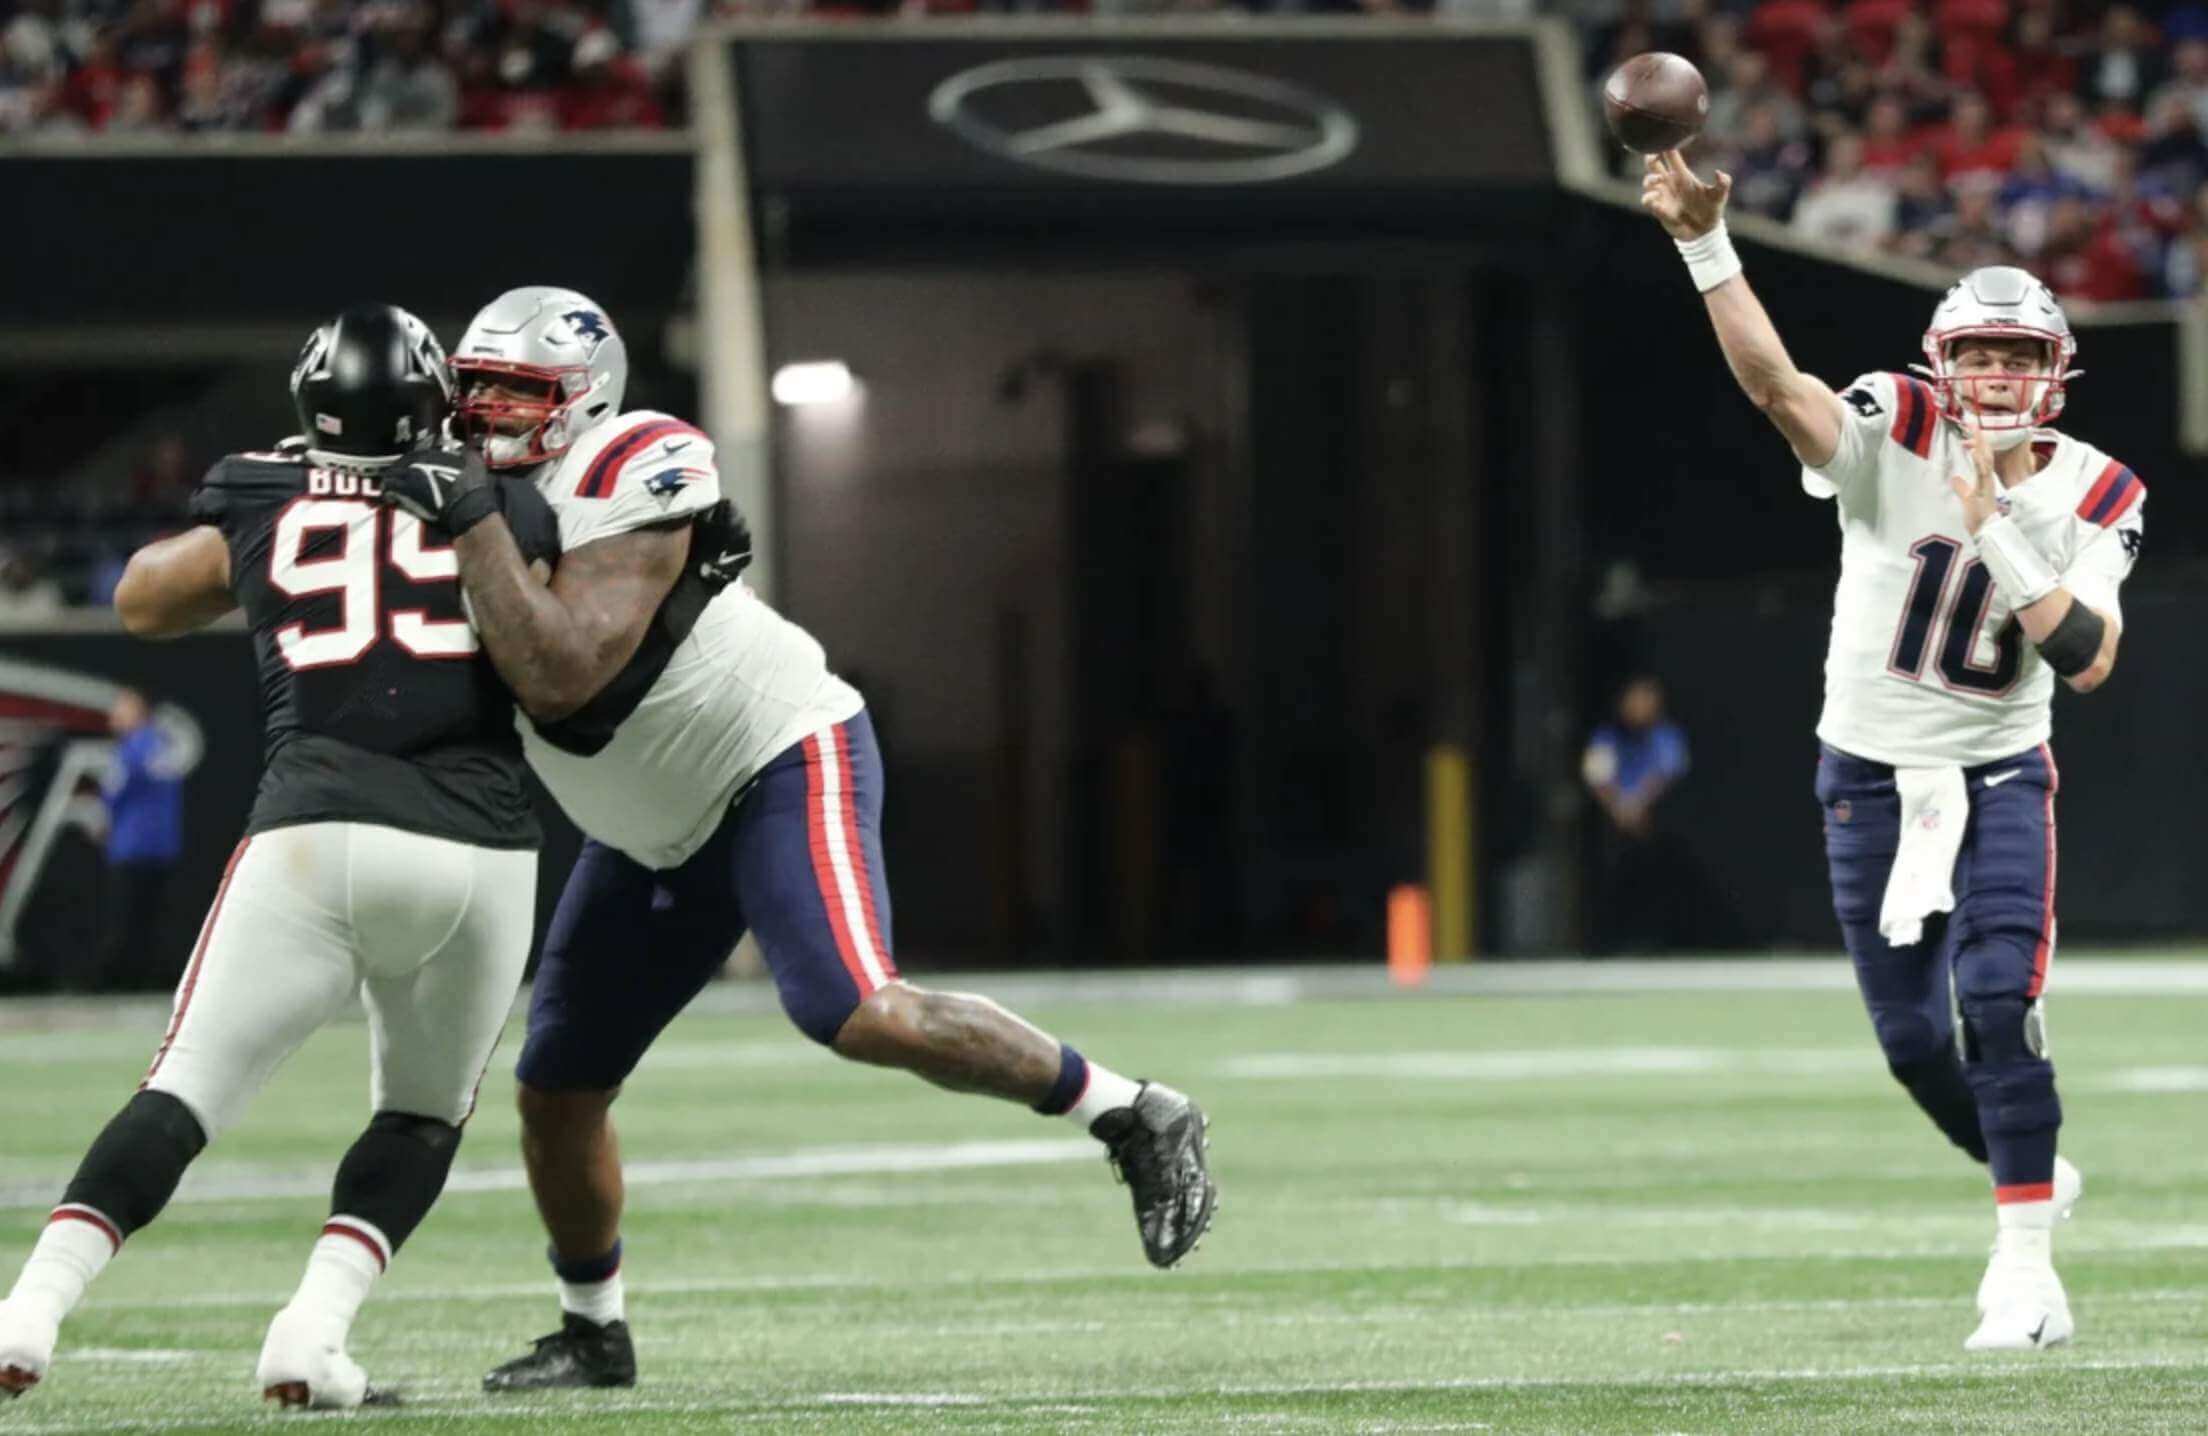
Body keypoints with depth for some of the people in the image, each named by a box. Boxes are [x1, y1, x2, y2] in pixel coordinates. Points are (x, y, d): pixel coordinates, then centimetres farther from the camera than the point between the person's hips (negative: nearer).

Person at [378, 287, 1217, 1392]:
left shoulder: (626, 481, -21)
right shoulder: (485, 492, 5)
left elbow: (560, 676, -31)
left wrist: (473, 530, -30)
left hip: (781, 763, -9)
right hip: (661, 833, 9)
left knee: (856, 1013, -29)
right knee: (556, 1091, 9)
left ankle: (1134, 1116, -17)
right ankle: (594, 1333, 28)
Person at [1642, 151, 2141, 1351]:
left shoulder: (2094, 498, -8)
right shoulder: (1895, 438, -13)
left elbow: (2087, 657, -20)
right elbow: (1774, 381, -32)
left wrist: (1991, 528, -26)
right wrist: (1704, 241, -47)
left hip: (1999, 772, -1)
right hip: (1870, 776, 1)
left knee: (1998, 993, -20)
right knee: (1913, 1039, 5)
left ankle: (2025, 1273, -17)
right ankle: (2032, 1180, 35)